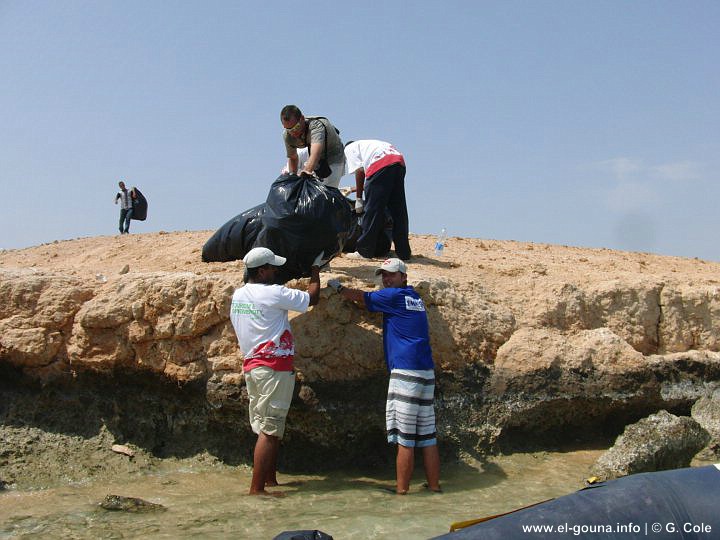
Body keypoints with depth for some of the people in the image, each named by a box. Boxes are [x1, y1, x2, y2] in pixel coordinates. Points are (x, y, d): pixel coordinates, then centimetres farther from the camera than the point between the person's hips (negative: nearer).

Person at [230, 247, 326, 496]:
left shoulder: (237, 295, 10)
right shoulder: (273, 293, -14)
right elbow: (312, 298, -3)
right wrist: (315, 269, 10)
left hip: (251, 365, 8)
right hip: (274, 368, -8)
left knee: (266, 427, 16)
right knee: (269, 430, -5)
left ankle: (270, 478, 25)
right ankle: (257, 488, -4)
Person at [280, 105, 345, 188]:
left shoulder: (316, 125, -37)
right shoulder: (287, 135, -17)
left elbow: (315, 154, -55)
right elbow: (292, 158, 1)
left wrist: (307, 170, -72)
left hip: (333, 159, -6)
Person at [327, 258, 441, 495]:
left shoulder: (395, 296, -1)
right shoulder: (415, 298, 20)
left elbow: (361, 297, 11)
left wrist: (338, 287, 26)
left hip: (406, 372, -8)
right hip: (427, 373, 8)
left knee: (404, 438, -4)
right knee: (427, 435, 10)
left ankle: (401, 489, 1)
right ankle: (434, 485, 14)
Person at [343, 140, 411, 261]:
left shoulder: (349, 148, 21)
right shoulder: (366, 144, 41)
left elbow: (359, 171, 5)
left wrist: (358, 198, 8)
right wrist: (359, 188, 45)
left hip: (381, 164, -7)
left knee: (372, 210, -2)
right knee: (398, 211, 9)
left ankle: (364, 252, 0)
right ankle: (404, 253, 11)